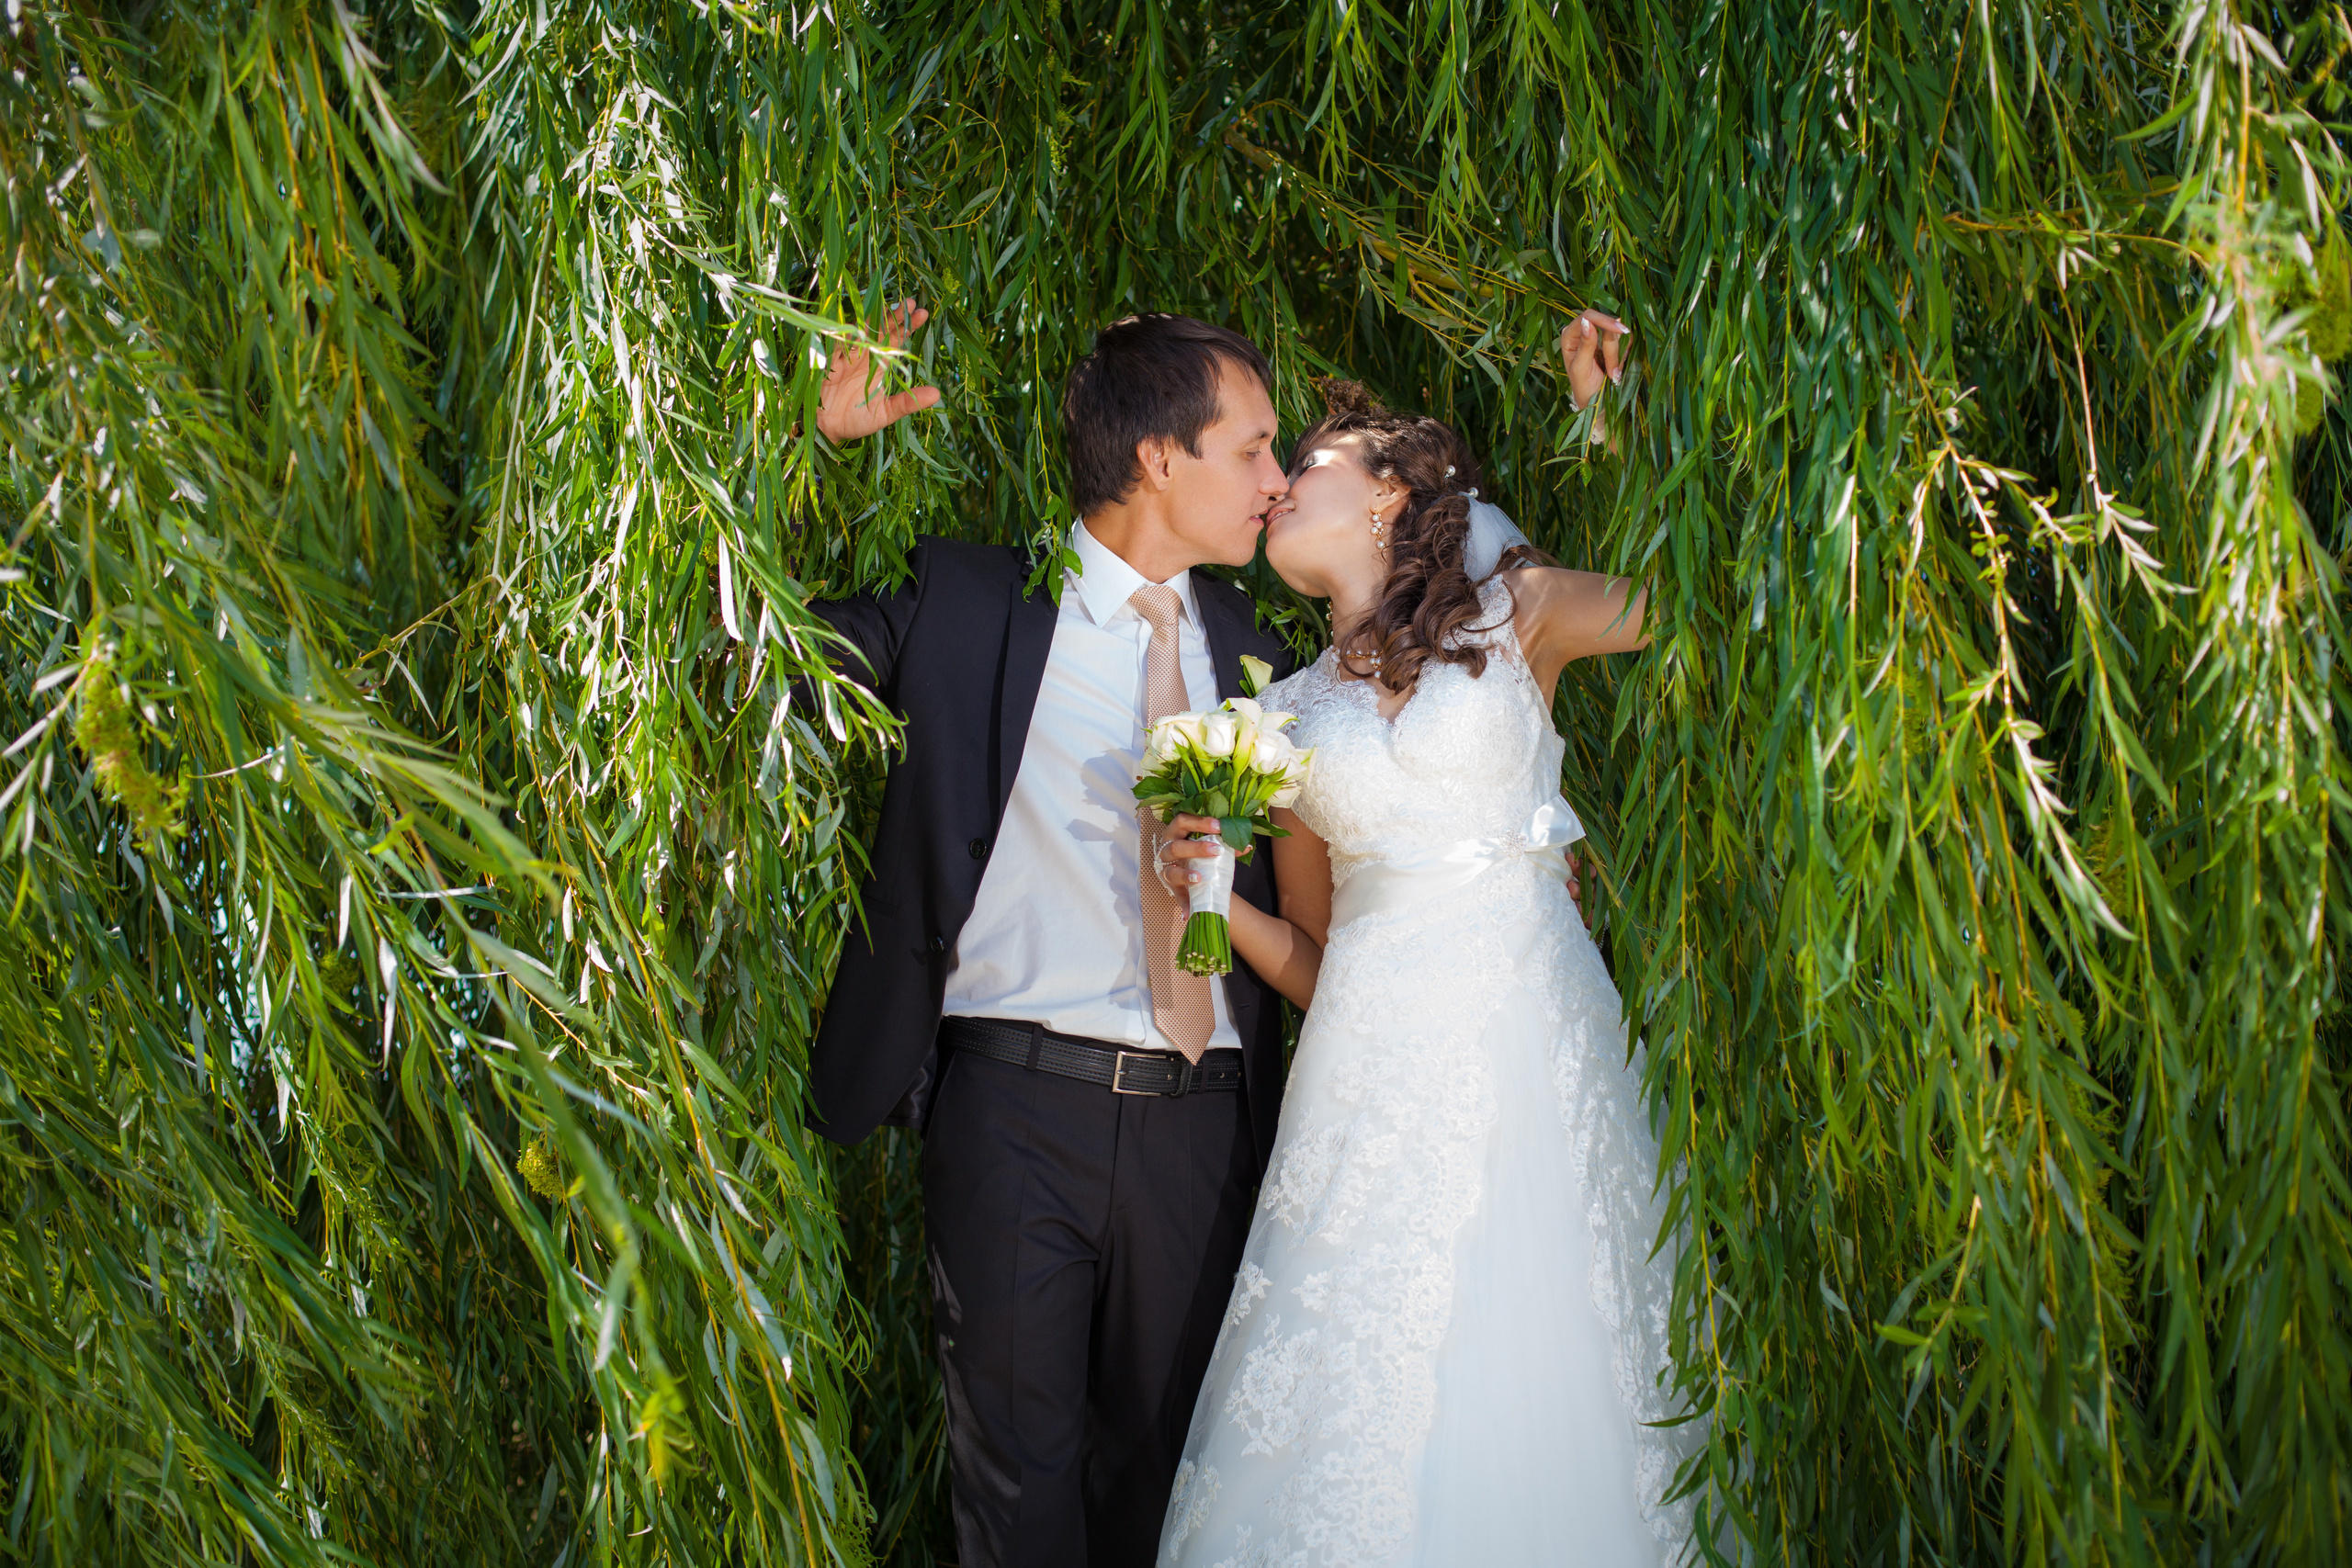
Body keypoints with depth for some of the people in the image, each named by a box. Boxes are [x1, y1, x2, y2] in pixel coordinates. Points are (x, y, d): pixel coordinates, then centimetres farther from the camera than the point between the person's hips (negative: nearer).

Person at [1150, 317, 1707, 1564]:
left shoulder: (1512, 610, 10)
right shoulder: (1293, 711, 17)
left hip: (1535, 1042, -2)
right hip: (1377, 1069, 2)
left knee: (1543, 1376, -4)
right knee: (1375, 1386, -3)